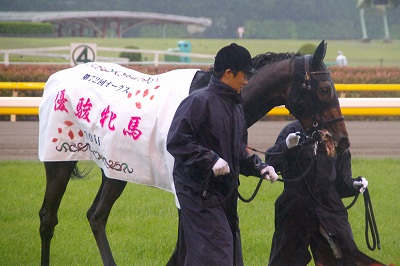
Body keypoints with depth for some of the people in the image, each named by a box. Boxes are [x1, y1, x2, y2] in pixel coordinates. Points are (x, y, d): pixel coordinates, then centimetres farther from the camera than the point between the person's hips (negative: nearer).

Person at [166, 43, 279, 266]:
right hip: (198, 191, -9)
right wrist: (211, 159, -26)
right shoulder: (199, 101, -14)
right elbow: (176, 142, -21)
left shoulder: (236, 106, 15)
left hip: (225, 193, 9)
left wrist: (258, 167, 3)